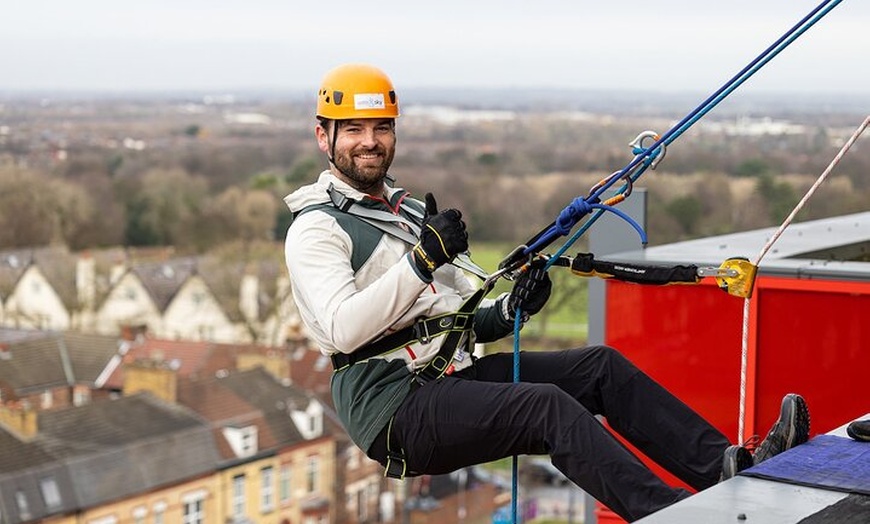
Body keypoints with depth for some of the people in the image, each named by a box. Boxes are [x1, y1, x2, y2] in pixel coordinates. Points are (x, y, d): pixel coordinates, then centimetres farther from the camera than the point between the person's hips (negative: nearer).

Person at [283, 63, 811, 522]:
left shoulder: (413, 213, 23)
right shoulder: (317, 228, -3)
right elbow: (343, 330, -20)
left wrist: (509, 310, -1)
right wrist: (422, 260, -25)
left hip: (458, 376, 8)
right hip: (398, 407, -8)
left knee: (601, 365, -6)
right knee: (548, 405, -28)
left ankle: (730, 466, -15)